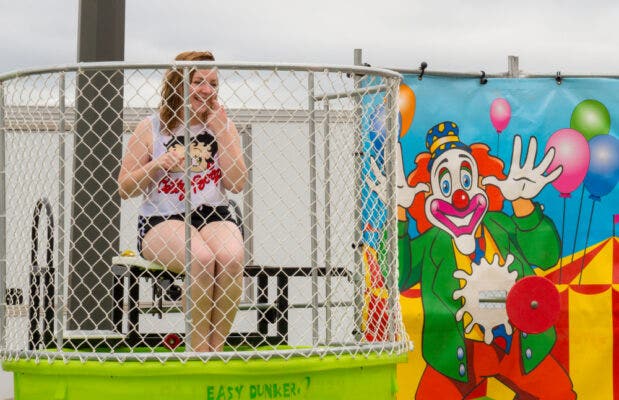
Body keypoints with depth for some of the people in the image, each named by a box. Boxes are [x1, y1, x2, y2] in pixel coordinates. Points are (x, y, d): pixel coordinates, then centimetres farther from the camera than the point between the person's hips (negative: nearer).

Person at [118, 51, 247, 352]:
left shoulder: (223, 127, 12)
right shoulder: (151, 129, 4)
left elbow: (237, 184, 0)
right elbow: (124, 189, 5)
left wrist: (220, 133, -5)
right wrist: (155, 166, -13)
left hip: (213, 216, 3)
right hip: (161, 221, -2)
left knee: (231, 257, -32)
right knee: (201, 257, -34)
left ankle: (216, 348, -20)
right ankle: (198, 352, -23)